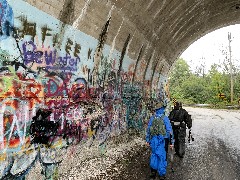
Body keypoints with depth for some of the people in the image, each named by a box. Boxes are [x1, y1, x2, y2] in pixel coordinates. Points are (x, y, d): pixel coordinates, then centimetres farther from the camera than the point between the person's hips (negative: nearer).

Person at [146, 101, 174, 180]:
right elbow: (169, 130, -11)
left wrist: (147, 140, 16)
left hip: (153, 140, 3)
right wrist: (172, 142, -4)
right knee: (162, 157, 9)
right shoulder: (165, 118, -12)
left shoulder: (152, 118, 0)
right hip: (162, 141, -3)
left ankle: (153, 171, 22)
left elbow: (148, 130, 6)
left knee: (154, 155, 19)